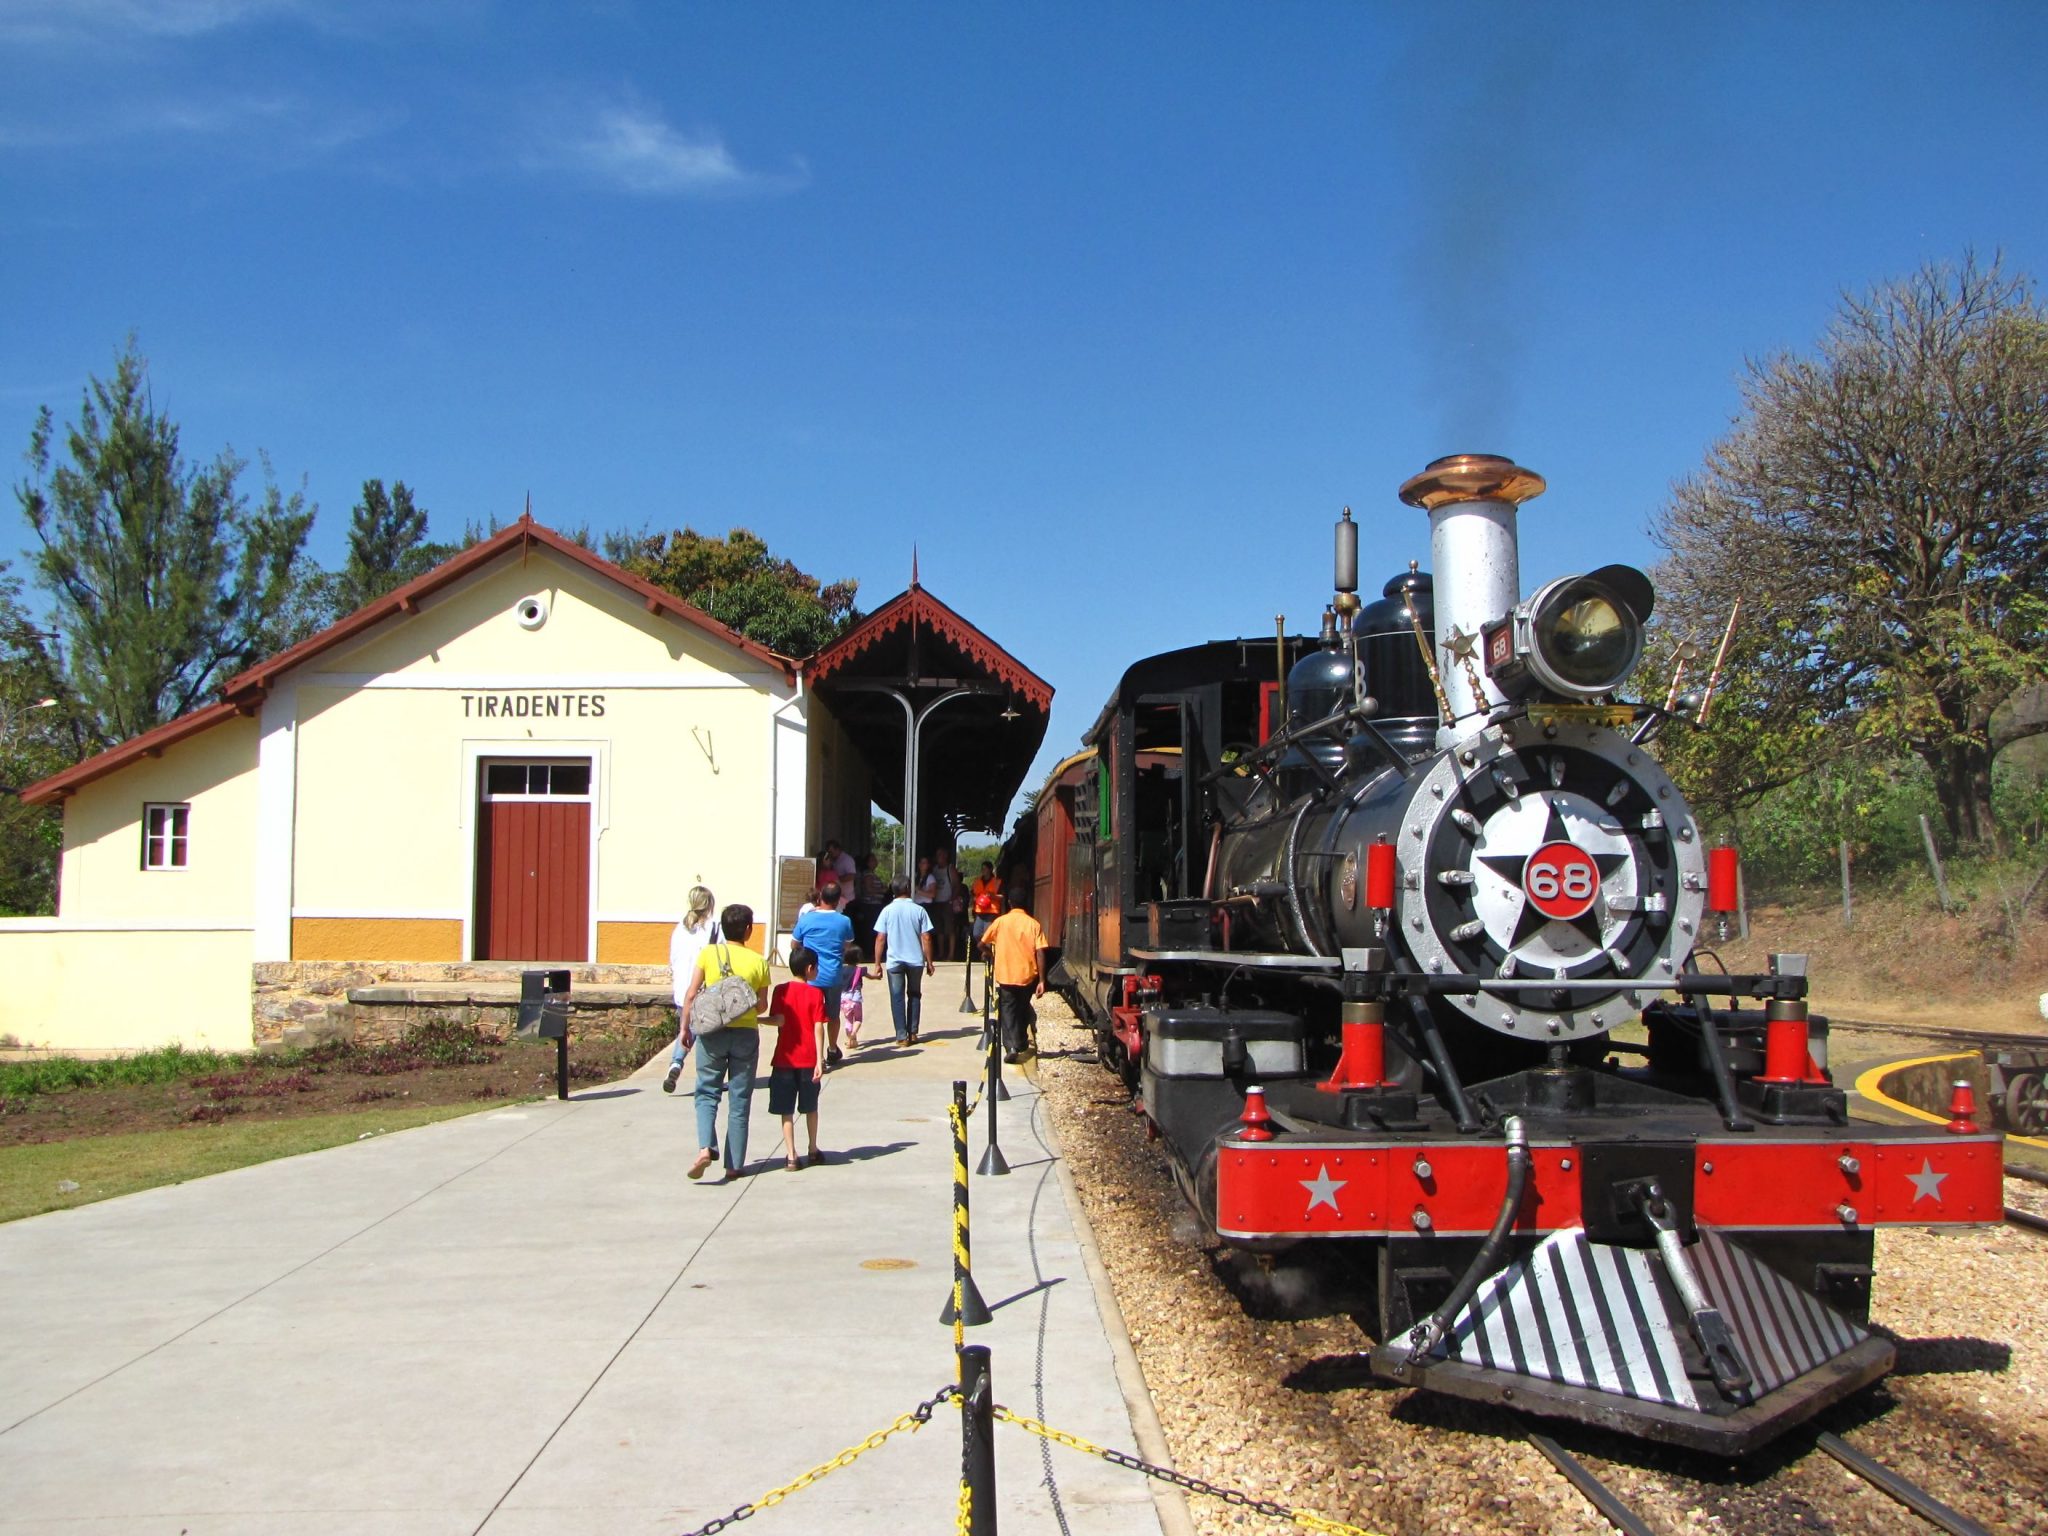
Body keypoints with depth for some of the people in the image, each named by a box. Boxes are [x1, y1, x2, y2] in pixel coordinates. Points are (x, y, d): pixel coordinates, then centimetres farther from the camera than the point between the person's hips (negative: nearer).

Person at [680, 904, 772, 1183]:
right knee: (739, 1100, 7)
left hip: (712, 1031, 0)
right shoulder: (758, 961, -2)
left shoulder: (708, 953, -3)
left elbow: (691, 995, -4)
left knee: (707, 1092, 9)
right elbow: (762, 1005, 3)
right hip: (746, 1034, 0)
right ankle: (733, 1165, 10)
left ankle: (705, 1147, -14)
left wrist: (685, 1027, 7)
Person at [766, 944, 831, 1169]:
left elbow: (777, 1021, -5)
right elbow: (819, 1028, -9)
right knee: (810, 1108, 16)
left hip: (784, 1058, 0)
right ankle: (813, 1151, 27)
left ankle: (791, 1157, 0)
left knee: (786, 1111, 4)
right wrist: (819, 1060, -9)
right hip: (808, 1059, 0)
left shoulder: (780, 991, -2)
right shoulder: (815, 993, -6)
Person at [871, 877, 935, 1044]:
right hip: (916, 960, 1)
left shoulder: (887, 910, -2)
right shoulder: (919, 910, -2)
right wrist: (929, 962, 5)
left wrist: (877, 964, 0)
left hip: (894, 961, -1)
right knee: (914, 995, 17)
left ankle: (902, 1036, 0)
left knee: (897, 997, 5)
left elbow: (880, 939, -5)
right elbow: (926, 938, -3)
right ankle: (912, 1033, 16)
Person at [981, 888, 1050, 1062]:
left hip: (1005, 976, -2)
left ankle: (1011, 1047, -15)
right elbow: (1040, 953, -8)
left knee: (1008, 1011, 2)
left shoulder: (1001, 921, -2)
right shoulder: (1033, 924, -1)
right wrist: (1042, 981, -6)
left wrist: (991, 952, 29)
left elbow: (982, 944, 6)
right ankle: (1022, 1044, 31)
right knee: (1023, 1009, 22)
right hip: (1028, 975, 2)